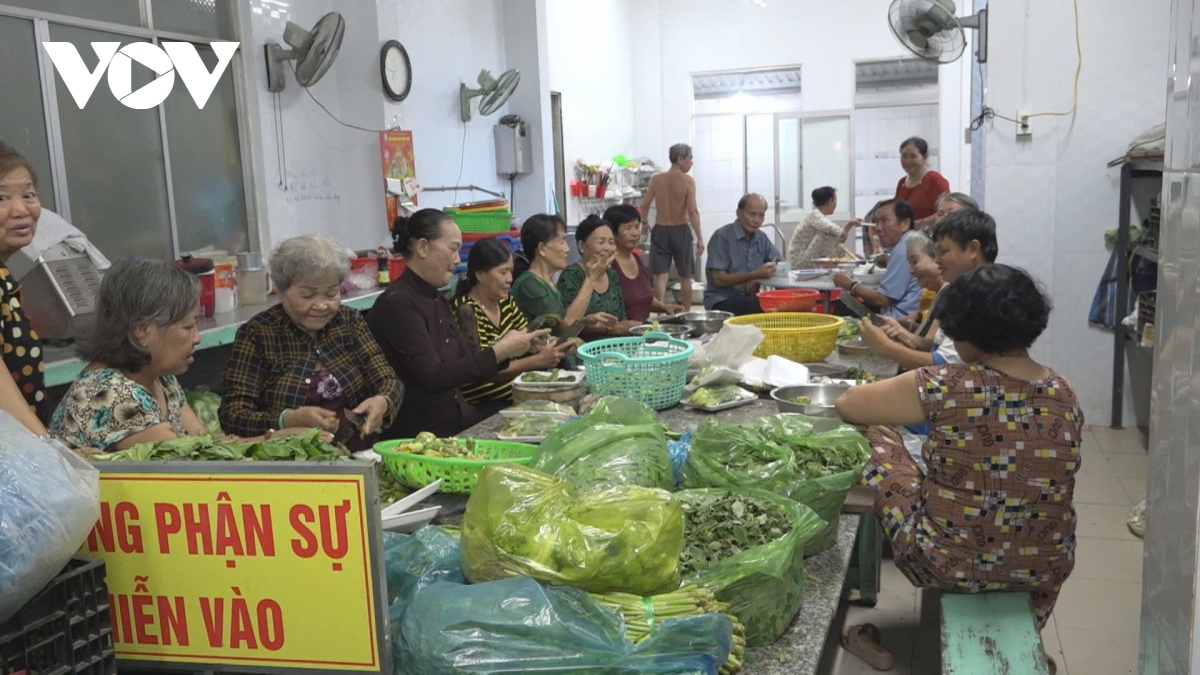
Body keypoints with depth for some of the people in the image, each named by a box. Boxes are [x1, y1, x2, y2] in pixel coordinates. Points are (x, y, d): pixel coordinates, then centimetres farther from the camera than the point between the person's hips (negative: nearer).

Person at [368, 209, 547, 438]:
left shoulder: (437, 300, 12)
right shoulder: (398, 303, -15)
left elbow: (467, 359, 16)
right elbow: (433, 378, -20)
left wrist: (509, 347, 1)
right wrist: (499, 351, -18)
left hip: (457, 424, 8)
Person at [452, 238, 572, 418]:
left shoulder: (506, 302, 7)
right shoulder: (465, 311, -15)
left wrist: (556, 346, -13)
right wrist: (538, 361, -27)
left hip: (516, 396, 7)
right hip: (482, 407, -7)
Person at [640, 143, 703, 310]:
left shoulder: (656, 179, 0)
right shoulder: (688, 181, -10)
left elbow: (645, 206, 3)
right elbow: (693, 210, -17)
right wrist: (700, 238, -16)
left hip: (660, 230, 2)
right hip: (680, 231, -2)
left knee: (660, 275, 1)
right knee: (685, 276, 14)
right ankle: (686, 313, 24)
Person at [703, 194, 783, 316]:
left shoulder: (761, 237, 9)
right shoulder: (722, 236, -12)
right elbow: (719, 279, -16)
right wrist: (755, 275, -27)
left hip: (749, 297, 6)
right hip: (721, 300, -6)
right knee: (764, 308, -32)